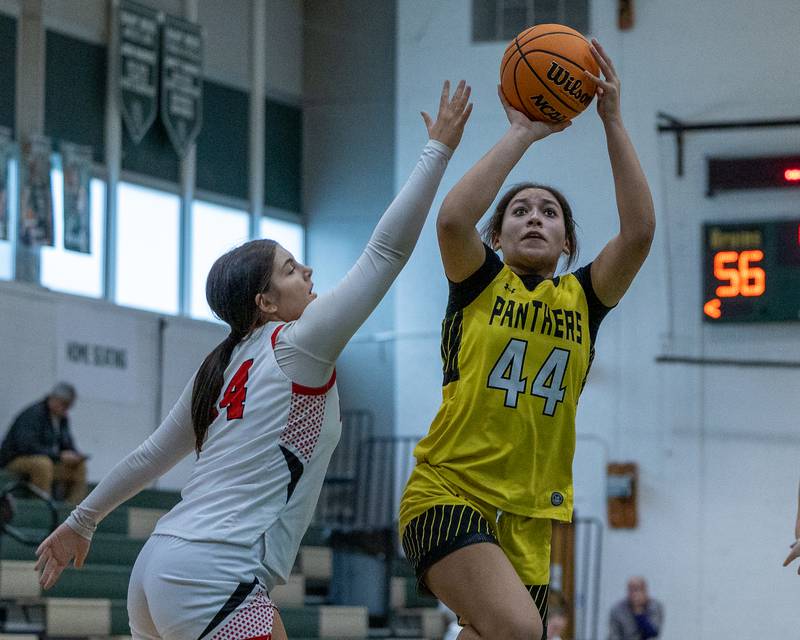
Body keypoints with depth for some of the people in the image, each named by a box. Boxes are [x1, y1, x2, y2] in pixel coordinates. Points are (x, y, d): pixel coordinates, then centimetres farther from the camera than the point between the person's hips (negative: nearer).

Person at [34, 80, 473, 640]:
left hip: (157, 566, 9)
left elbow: (150, 456, 24)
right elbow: (387, 250, -7)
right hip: (214, 585, -9)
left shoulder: (221, 369, 17)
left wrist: (79, 523, 36)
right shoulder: (298, 347, -4)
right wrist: (439, 150, -3)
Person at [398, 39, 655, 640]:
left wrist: (613, 122, -8)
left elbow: (639, 231, -5)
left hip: (528, 522, 4)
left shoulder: (583, 298, 12)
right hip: (448, 495, -4)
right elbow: (452, 220, -16)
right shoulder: (480, 283, 6)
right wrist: (521, 134, -10)